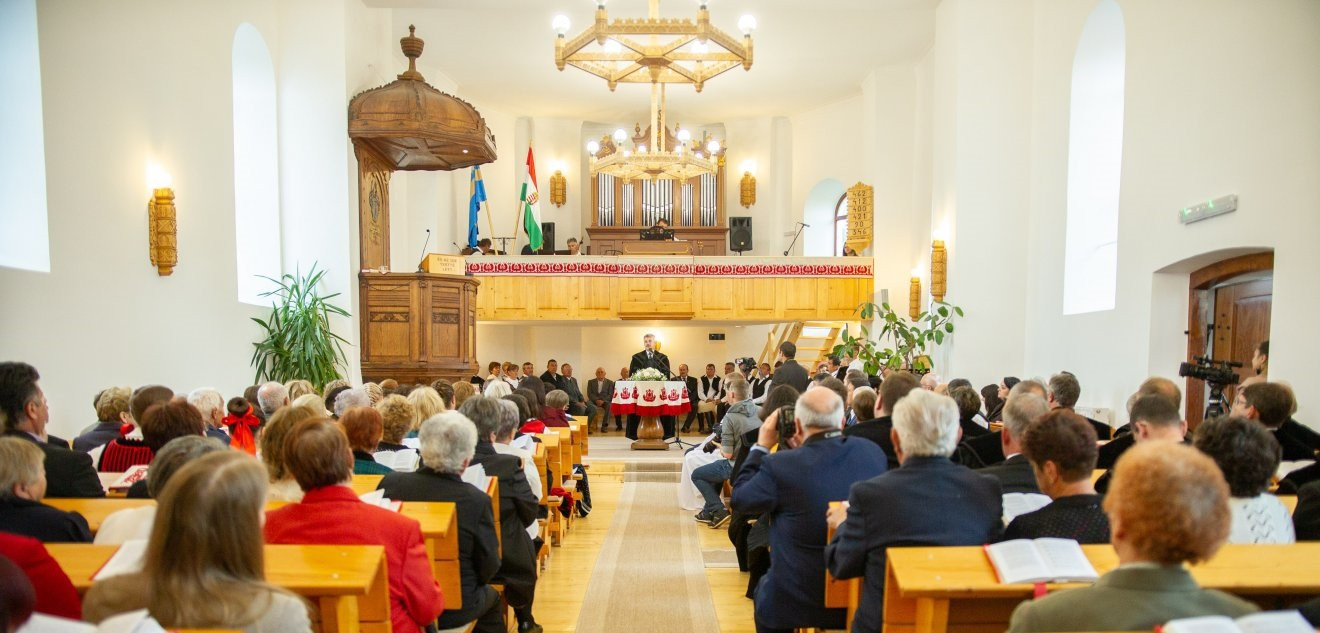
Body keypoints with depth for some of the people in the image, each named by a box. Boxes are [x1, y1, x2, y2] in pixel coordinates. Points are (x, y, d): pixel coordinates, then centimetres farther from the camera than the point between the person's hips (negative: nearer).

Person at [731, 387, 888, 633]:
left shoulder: (780, 465, -23)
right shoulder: (873, 453, -9)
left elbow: (738, 499, -5)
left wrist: (761, 446, 0)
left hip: (797, 601, -4)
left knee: (764, 587, 29)